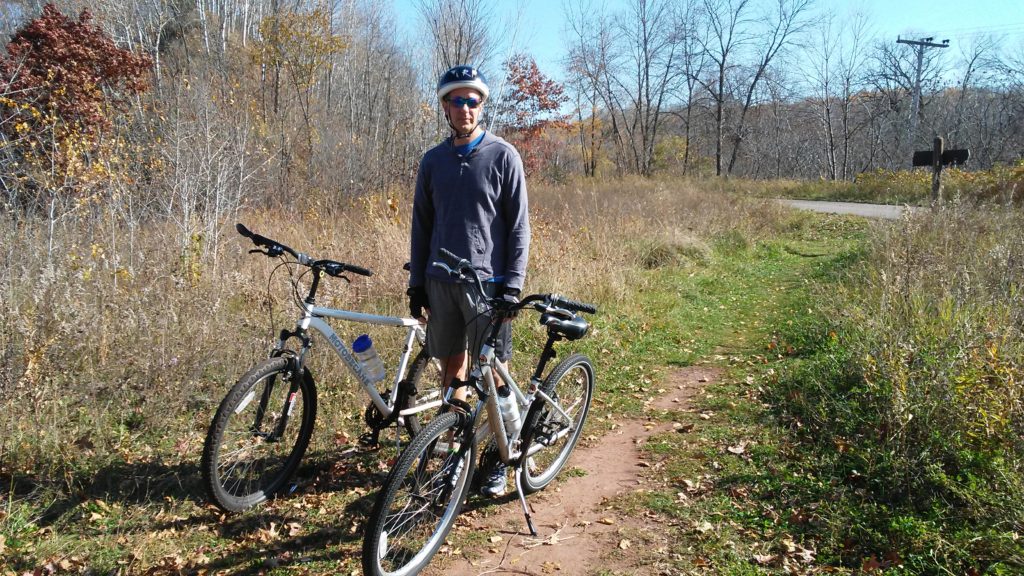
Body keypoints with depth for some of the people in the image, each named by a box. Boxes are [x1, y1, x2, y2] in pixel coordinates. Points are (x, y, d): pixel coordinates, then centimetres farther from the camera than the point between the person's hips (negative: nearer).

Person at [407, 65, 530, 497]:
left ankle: (498, 460, 13)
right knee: (452, 368, 11)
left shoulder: (503, 156, -2)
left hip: (487, 281, -4)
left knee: (492, 373, -1)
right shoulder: (433, 161, 10)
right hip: (441, 282, 4)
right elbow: (422, 226, 14)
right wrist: (417, 285, 9)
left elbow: (518, 226, -3)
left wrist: (512, 286, -10)